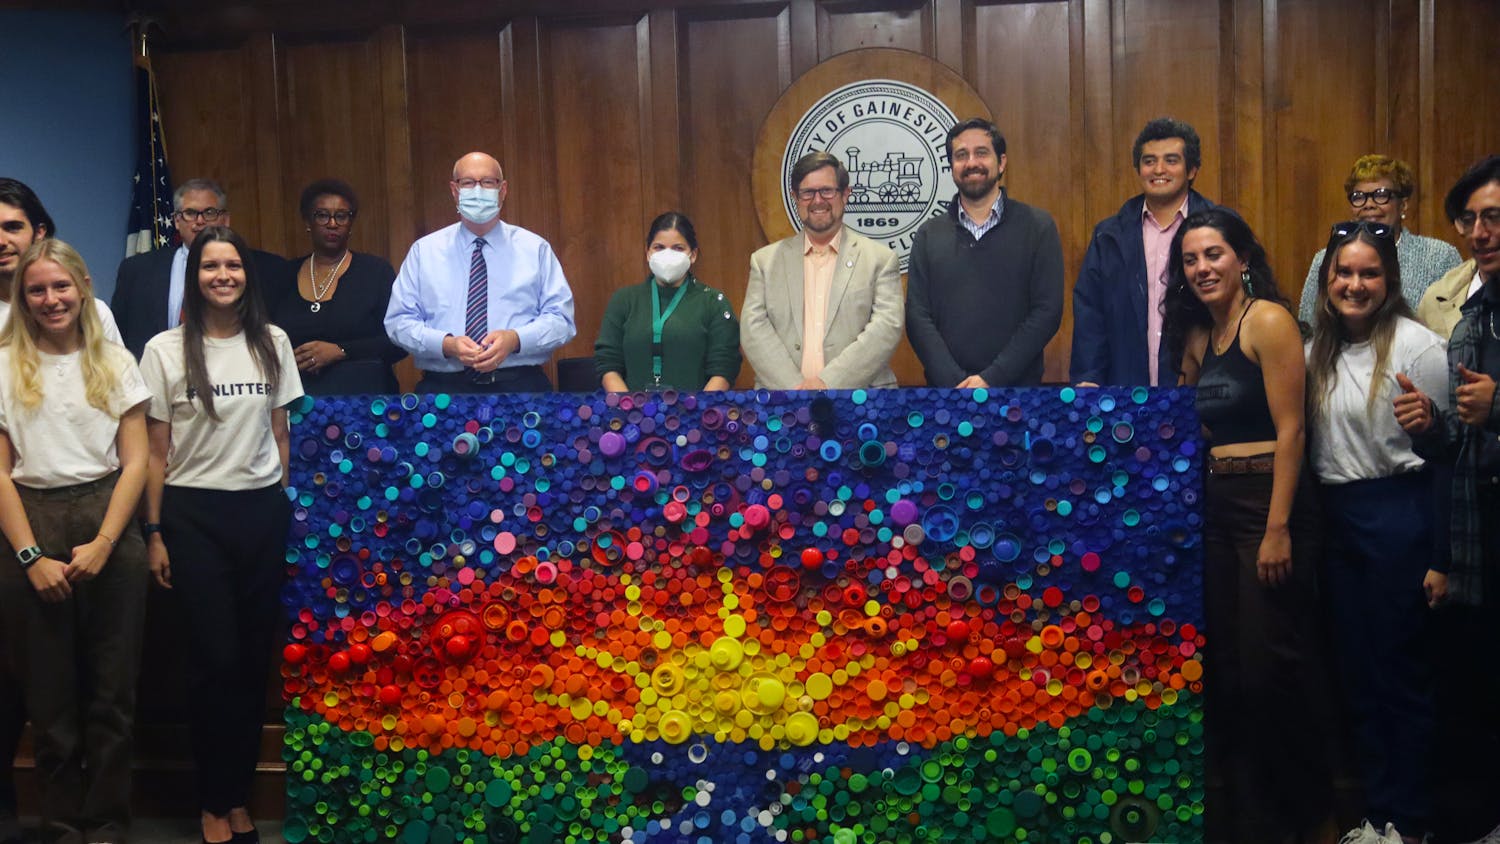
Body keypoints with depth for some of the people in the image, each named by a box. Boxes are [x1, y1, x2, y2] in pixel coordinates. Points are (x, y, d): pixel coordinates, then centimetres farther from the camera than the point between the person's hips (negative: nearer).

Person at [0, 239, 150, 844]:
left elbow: (135, 462, 3)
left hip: (109, 527, 1)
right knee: (49, 691, 6)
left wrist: (103, 542, -7)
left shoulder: (115, 363, 7)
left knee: (113, 687, 4)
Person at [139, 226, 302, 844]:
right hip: (194, 514, -2)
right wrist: (154, 533, -2)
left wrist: (288, 509, 7)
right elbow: (156, 452, 0)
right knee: (216, 659, -2)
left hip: (263, 511, 3)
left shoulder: (272, 343, 6)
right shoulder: (166, 351, -2)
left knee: (255, 656, 6)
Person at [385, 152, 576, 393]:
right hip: (444, 388, 0)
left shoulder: (535, 249, 11)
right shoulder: (424, 251, 13)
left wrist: (514, 339, -13)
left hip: (519, 385, 0)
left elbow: (561, 319, 6)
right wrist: (447, 344, -11)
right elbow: (399, 321, 9)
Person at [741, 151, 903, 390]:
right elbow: (753, 328, 5)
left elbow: (887, 328, -1)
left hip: (860, 399, -1)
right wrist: (794, 386, -10)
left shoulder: (881, 259, 9)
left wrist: (829, 383, -12)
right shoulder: (765, 260, 15)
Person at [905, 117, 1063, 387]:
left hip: (1018, 384, -1)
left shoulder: (1038, 226, 0)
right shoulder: (929, 235, 5)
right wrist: (955, 382, -15)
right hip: (945, 386, 1)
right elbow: (917, 316, -2)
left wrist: (992, 378, -16)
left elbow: (1047, 311, -7)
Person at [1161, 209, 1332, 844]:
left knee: (1271, 662, -4)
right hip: (1211, 505, 7)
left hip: (1268, 500, -7)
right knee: (1224, 664, 10)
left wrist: (1278, 529, -18)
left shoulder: (1268, 320, -9)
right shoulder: (1195, 335, 13)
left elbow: (1290, 429, -14)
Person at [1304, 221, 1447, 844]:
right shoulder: (1316, 350, 9)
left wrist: (1441, 558, -12)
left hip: (1399, 519, -6)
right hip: (1337, 523, 6)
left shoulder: (1416, 345, -9)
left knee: (1402, 672, 3)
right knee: (1357, 671, 12)